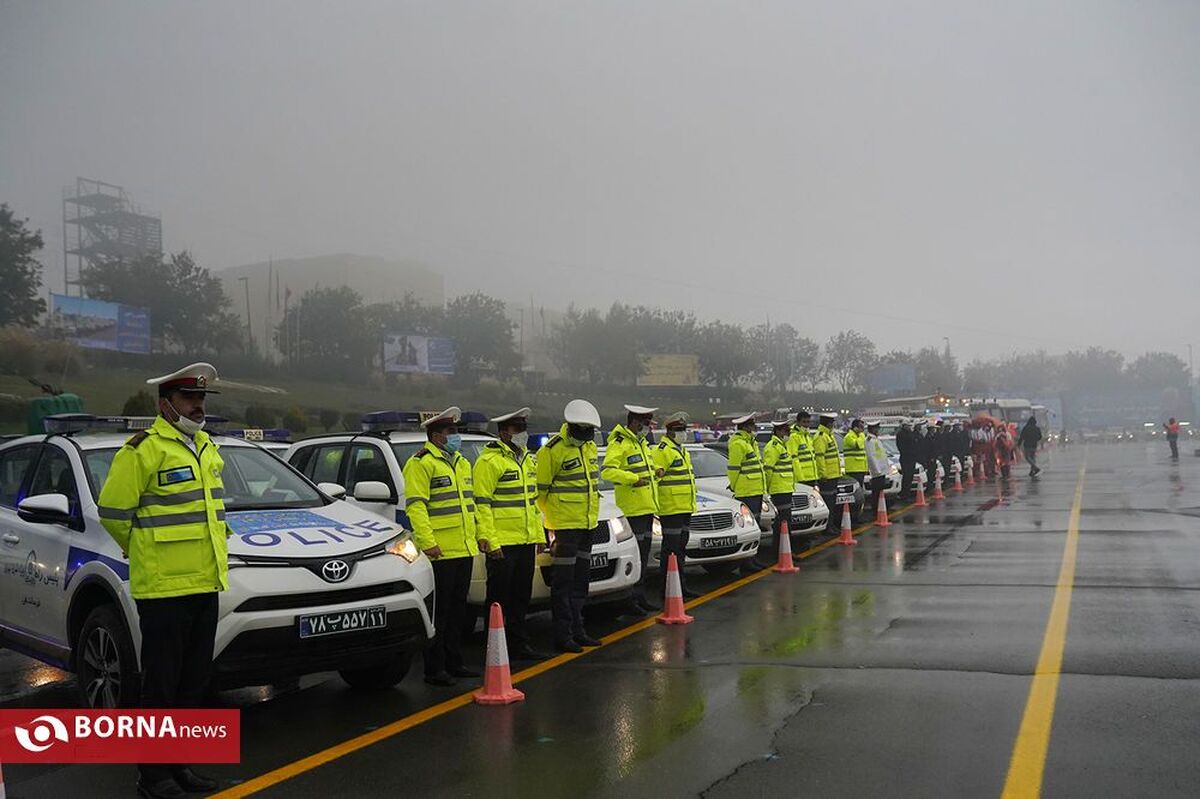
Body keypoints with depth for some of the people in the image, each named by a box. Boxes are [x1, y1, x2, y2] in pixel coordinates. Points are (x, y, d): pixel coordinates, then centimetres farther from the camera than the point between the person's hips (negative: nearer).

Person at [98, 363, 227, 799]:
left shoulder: (207, 448, 15)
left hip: (205, 583, 8)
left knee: (194, 682, 13)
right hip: (163, 586, -7)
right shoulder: (143, 450, -11)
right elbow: (112, 511, -8)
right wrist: (142, 550, 5)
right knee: (161, 685, 0)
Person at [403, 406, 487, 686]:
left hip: (464, 549, 8)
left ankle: (454, 663, 23)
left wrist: (479, 535, 18)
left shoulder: (461, 463, 19)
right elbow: (415, 506, -16)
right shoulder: (421, 464, -9)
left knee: (457, 609, 14)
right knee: (438, 611, -4)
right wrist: (428, 542, -23)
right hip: (440, 552, -8)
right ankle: (434, 668, 3)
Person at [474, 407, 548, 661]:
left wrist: (539, 534, 17)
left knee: (521, 597, 14)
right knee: (499, 599, 0)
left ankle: (519, 644, 23)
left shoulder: (528, 459, 16)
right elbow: (481, 504, -15)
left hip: (526, 542, 8)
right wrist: (490, 541, -19)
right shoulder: (489, 461, -11)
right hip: (502, 543, -8)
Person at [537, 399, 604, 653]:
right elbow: (540, 489, -10)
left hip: (588, 523, 8)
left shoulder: (589, 446, 12)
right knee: (563, 582, -4)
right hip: (565, 525, -8)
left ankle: (577, 630, 24)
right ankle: (562, 635, 2)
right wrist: (552, 519, -8)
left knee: (581, 580, 14)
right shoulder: (552, 450, -14)